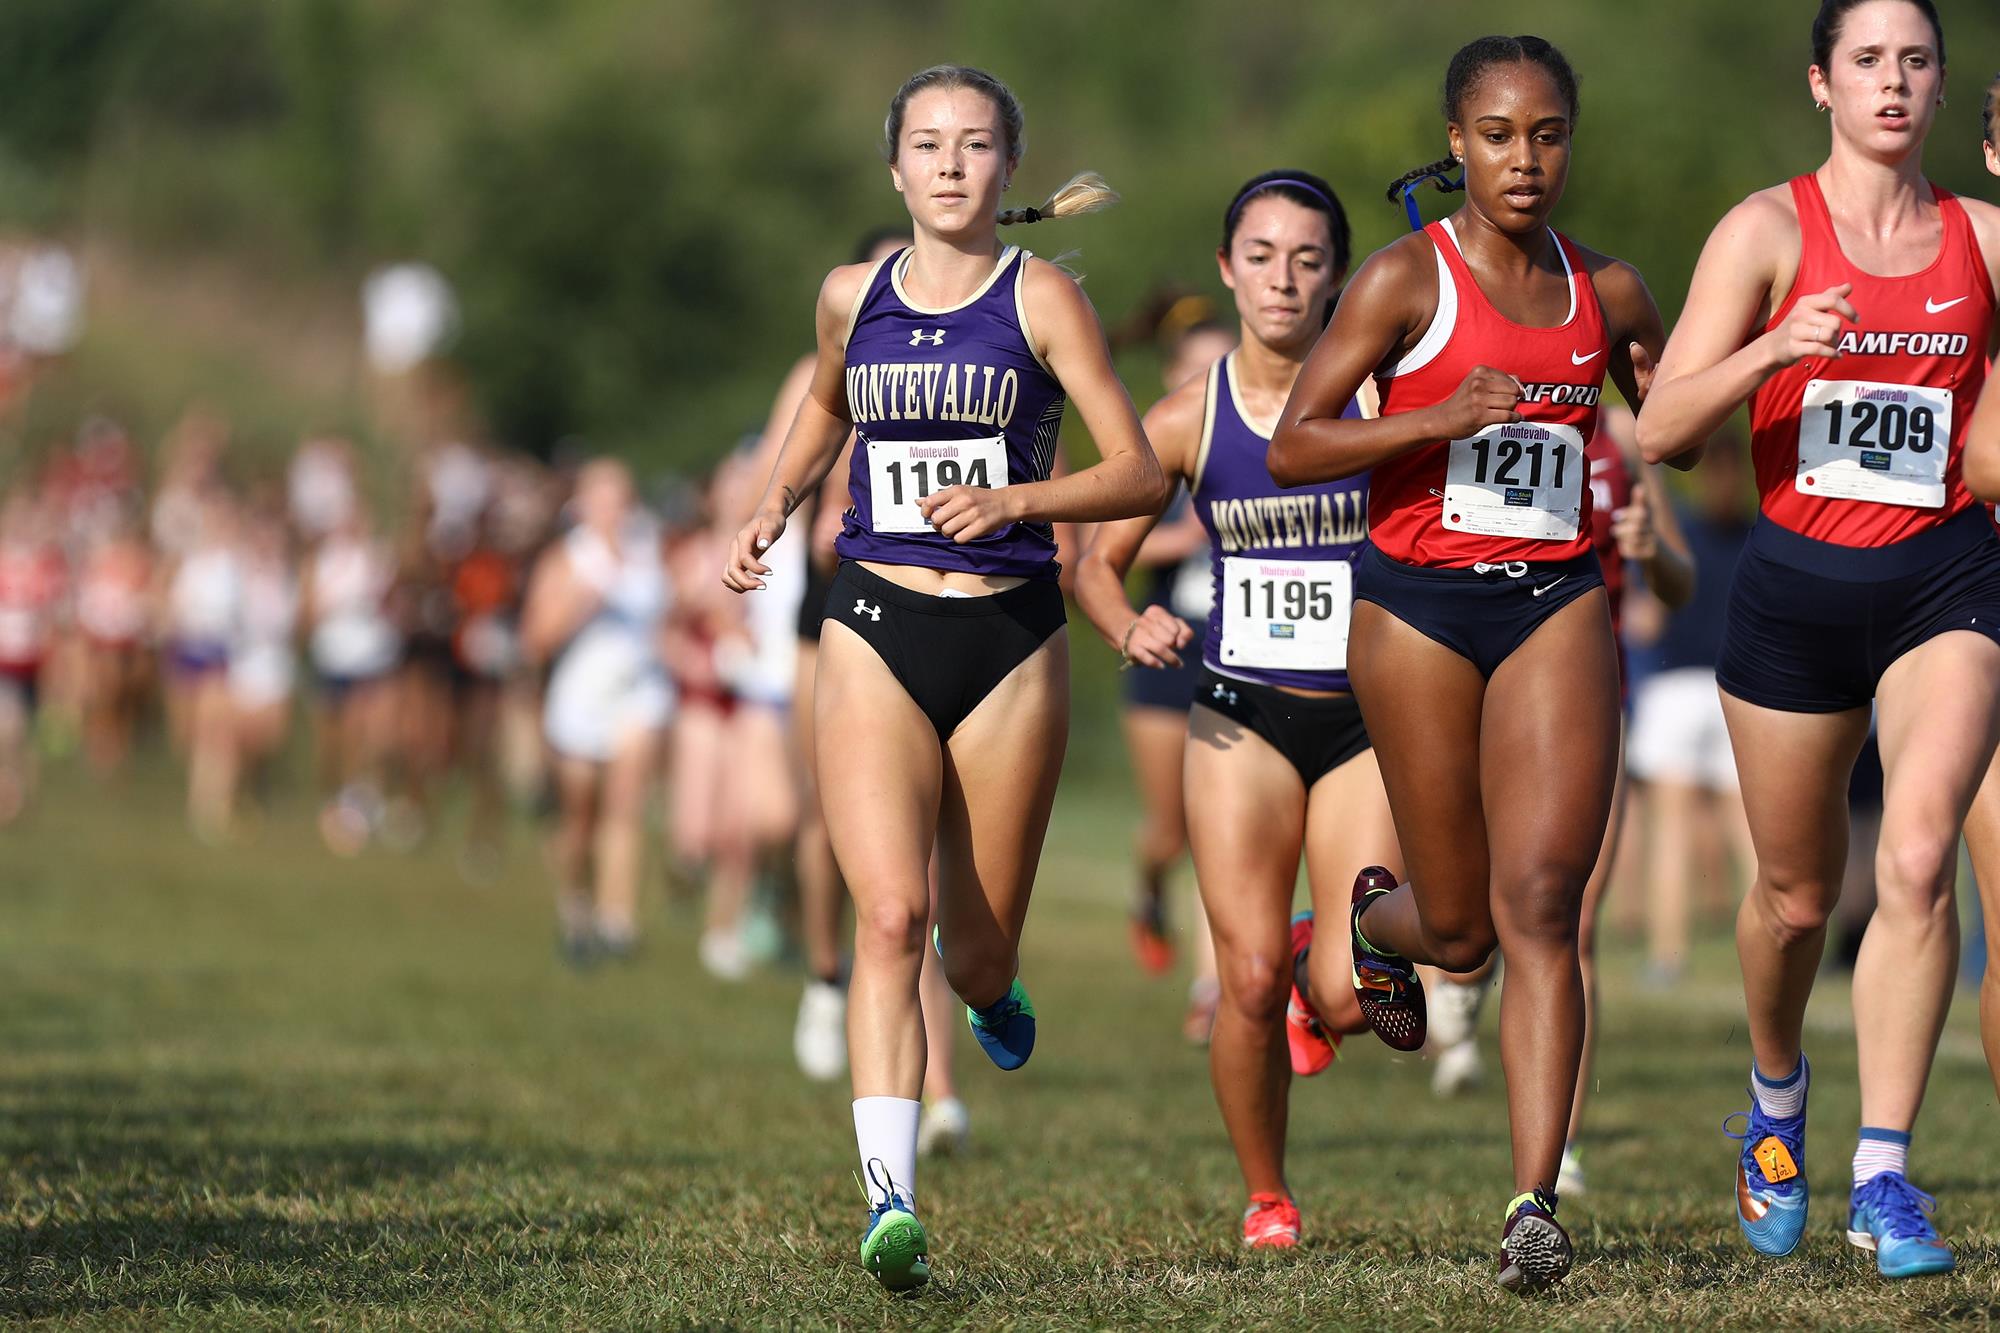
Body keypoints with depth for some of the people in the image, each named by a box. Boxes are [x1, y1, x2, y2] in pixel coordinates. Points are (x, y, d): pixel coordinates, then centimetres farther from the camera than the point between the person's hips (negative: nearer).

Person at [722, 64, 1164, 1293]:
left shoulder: (1041, 297, -3)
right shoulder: (851, 298, 7)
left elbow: (1140, 475, -8)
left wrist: (1015, 499, -22)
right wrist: (776, 506, 13)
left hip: (1010, 639, -1)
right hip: (877, 633, 1)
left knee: (978, 955, 7)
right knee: (891, 915, -17)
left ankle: (993, 983, 47)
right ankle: (892, 1202, -23)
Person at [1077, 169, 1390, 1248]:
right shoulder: (1188, 418, 0)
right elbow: (1098, 561, 7)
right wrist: (1130, 627, -13)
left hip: (1367, 715, -1)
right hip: (1244, 713, 1)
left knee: (1348, 997, -12)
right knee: (1249, 985, -9)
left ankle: (1315, 970, 27)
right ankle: (1266, 1198, 14)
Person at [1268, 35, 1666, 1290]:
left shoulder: (1609, 293, 8)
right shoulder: (1407, 279, -4)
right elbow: (1293, 447, -8)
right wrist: (1440, 416, -22)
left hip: (1558, 604, 2)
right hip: (1421, 606, -2)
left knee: (1540, 902, -13)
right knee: (1461, 928, 6)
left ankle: (1536, 1206, -15)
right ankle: (1377, 915, 45)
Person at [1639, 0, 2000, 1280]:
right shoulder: (1768, 229, -2)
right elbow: (1662, 426, -9)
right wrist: (1773, 350, -24)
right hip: (1798, 583, 0)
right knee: (1797, 894, 12)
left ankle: (1885, 1177, -17)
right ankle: (1777, 1093, 43)